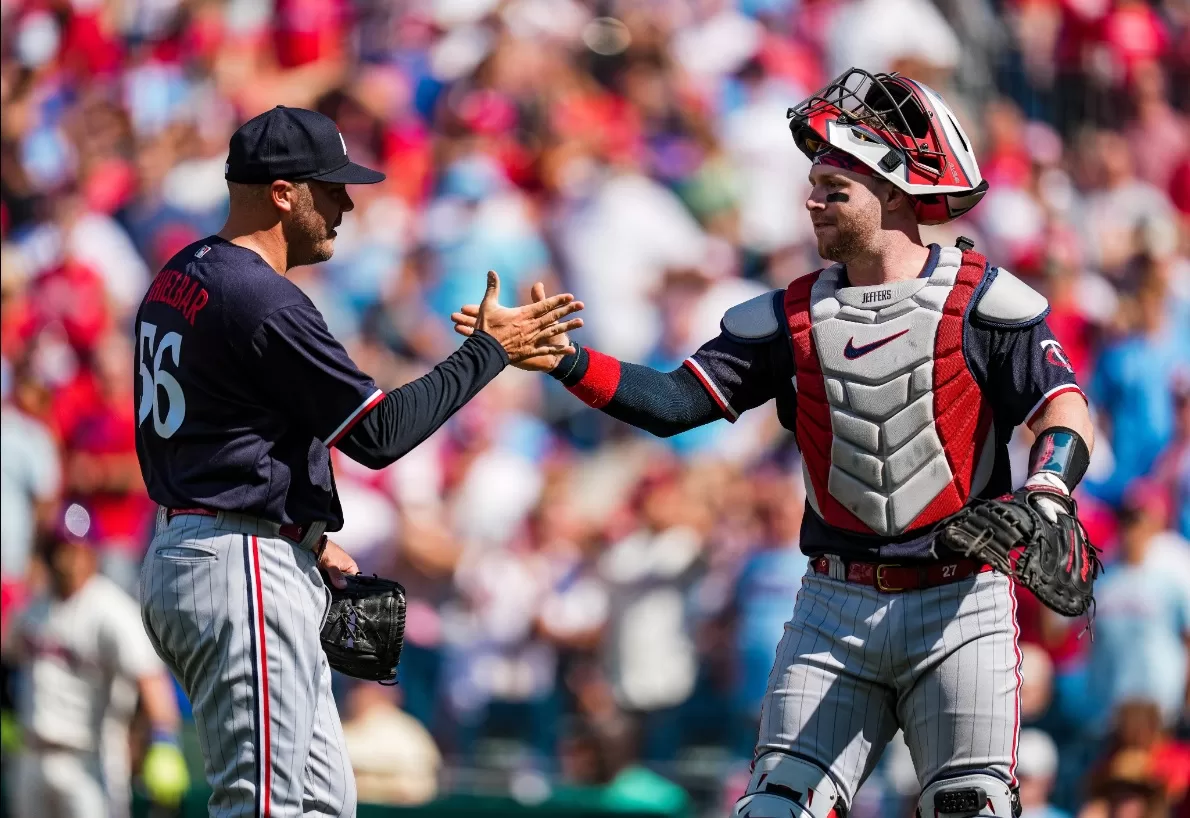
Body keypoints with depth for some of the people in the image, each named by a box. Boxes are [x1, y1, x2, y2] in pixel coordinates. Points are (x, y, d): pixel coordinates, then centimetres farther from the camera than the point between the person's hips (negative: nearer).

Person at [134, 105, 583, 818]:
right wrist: (490, 349, -7)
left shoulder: (181, 279, 13)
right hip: (244, 572, -11)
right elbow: (380, 431, -16)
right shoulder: (263, 303, -18)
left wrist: (304, 538, 20)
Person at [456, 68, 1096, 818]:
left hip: (959, 607, -4)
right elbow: (675, 404, 4)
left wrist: (1043, 501, -30)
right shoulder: (795, 317, 9)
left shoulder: (979, 299, -3)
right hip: (836, 608, 4)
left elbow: (1065, 409, -11)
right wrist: (560, 360, -9)